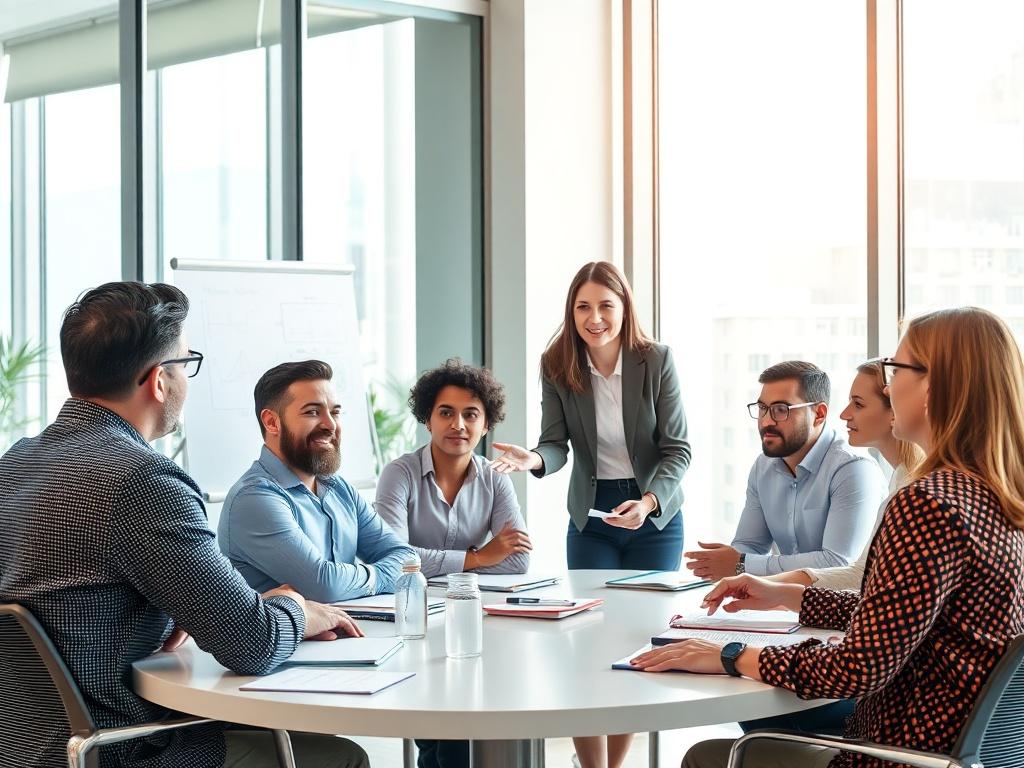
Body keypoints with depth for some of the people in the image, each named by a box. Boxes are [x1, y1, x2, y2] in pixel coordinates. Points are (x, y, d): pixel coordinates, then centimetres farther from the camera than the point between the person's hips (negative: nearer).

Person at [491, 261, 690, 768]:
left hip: (655, 513, -1)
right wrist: (534, 459, -31)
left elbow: (677, 448, -11)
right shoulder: (557, 366, -7)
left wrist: (648, 502, -27)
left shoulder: (656, 361, -13)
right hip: (590, 516, 1)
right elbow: (557, 443, -7)